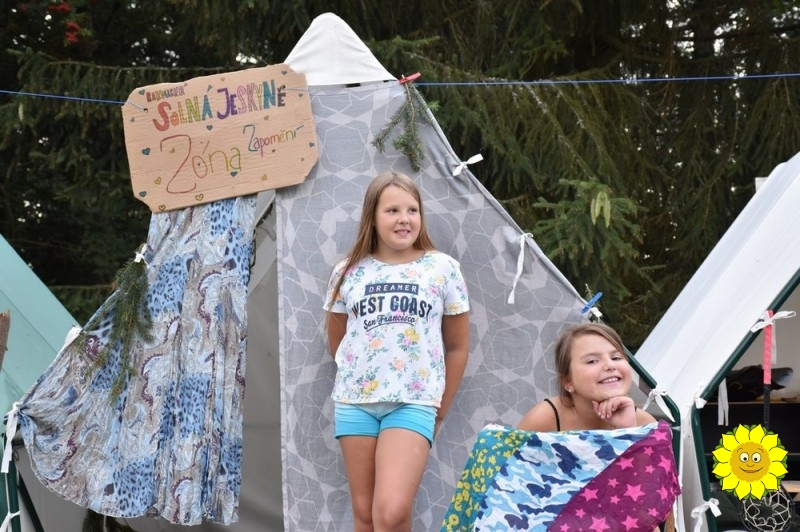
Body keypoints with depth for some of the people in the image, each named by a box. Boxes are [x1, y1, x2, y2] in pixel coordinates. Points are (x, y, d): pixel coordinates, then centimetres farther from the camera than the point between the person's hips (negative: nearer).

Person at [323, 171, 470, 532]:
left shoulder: (443, 269, 0)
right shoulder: (348, 272, 5)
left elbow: (457, 346, 8)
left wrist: (440, 410, 10)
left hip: (413, 403, -3)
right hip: (354, 403, 3)